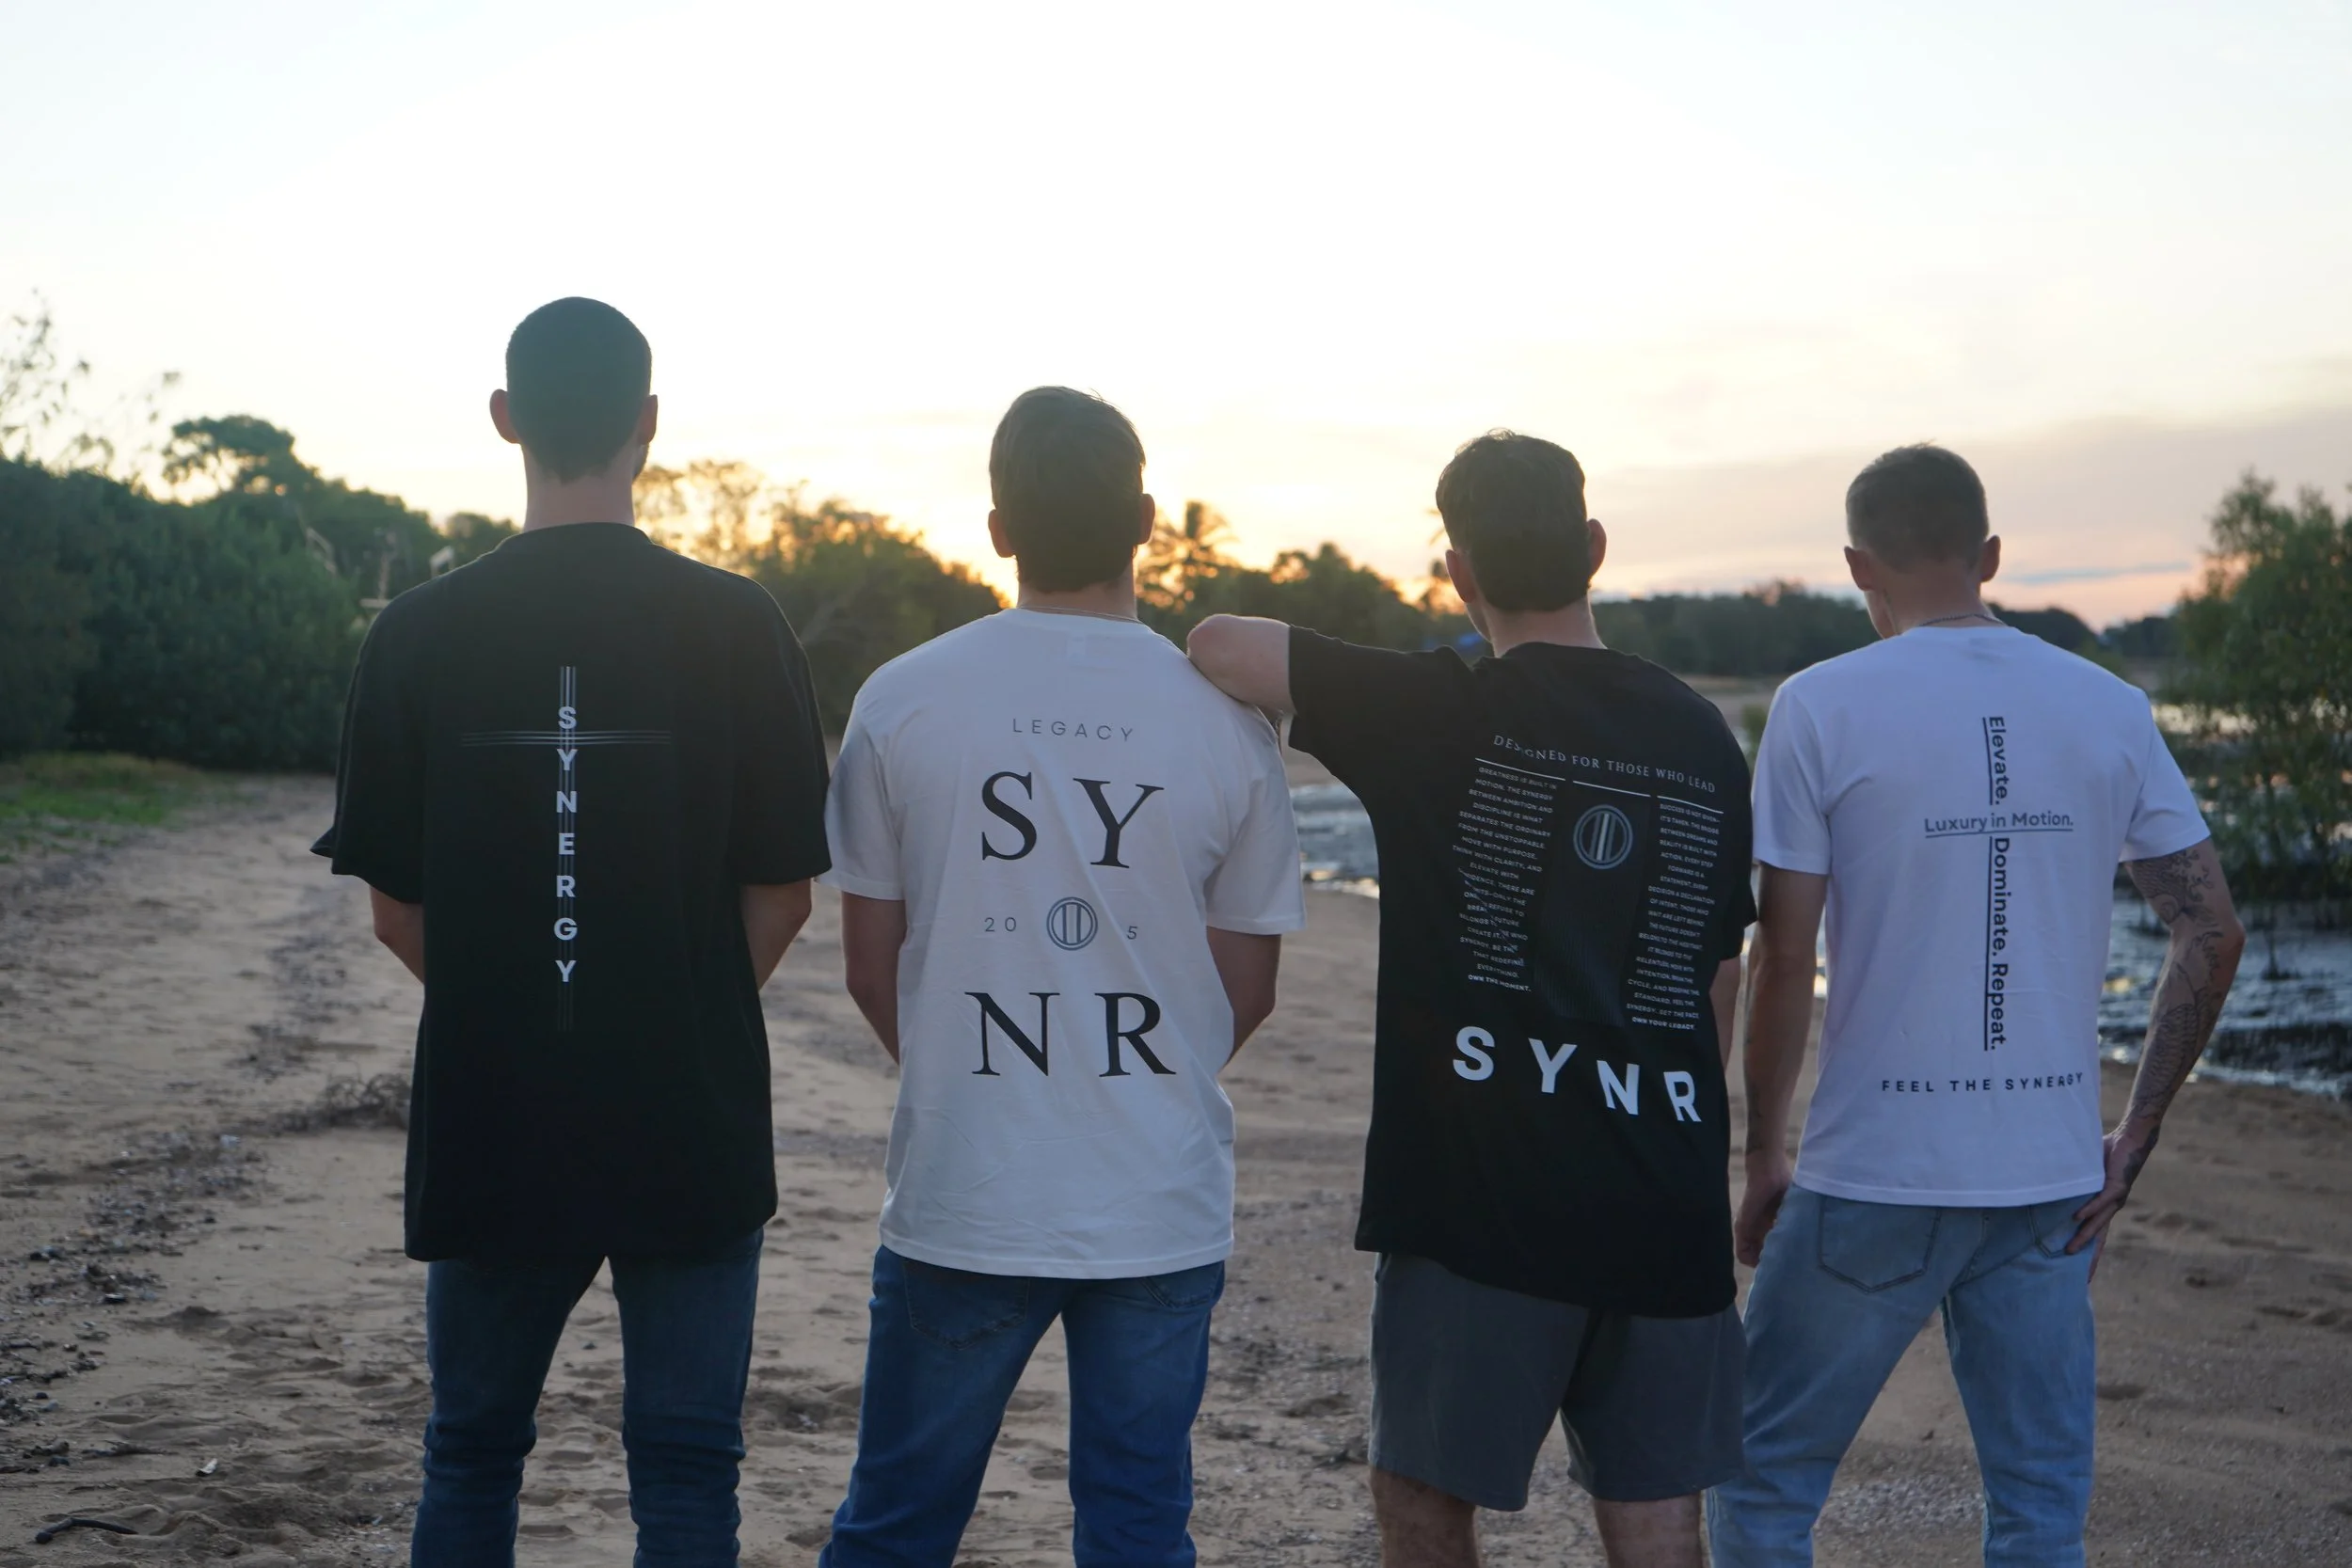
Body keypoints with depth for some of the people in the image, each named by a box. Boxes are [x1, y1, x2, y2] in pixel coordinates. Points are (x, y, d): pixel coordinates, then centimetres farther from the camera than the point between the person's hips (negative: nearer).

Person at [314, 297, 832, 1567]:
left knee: (471, 1454, 18)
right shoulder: (736, 627, -8)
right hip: (693, 1125, -1)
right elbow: (782, 898, -4)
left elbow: (394, 909, 0)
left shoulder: (419, 633, -4)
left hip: (488, 1122, 2)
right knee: (685, 1464, 10)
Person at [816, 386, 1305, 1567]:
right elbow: (1247, 989, 4)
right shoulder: (1227, 718, -3)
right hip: (1163, 1206, 1)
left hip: (962, 1202, 0)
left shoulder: (902, 701, -4)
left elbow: (869, 963, 3)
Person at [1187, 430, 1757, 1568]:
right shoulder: (1701, 737, 6)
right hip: (1664, 1206, 5)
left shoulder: (1442, 715, -9)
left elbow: (1217, 643, -8)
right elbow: (1721, 980, 12)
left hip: (1483, 1197, -4)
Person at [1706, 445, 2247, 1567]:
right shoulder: (2109, 709, 4)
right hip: (2052, 1177, 4)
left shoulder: (1822, 708, -7)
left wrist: (1764, 1156, 2)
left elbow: (1783, 960, -8)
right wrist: (2135, 1138, 8)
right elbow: (2212, 934, 3)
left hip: (1877, 1174, -4)